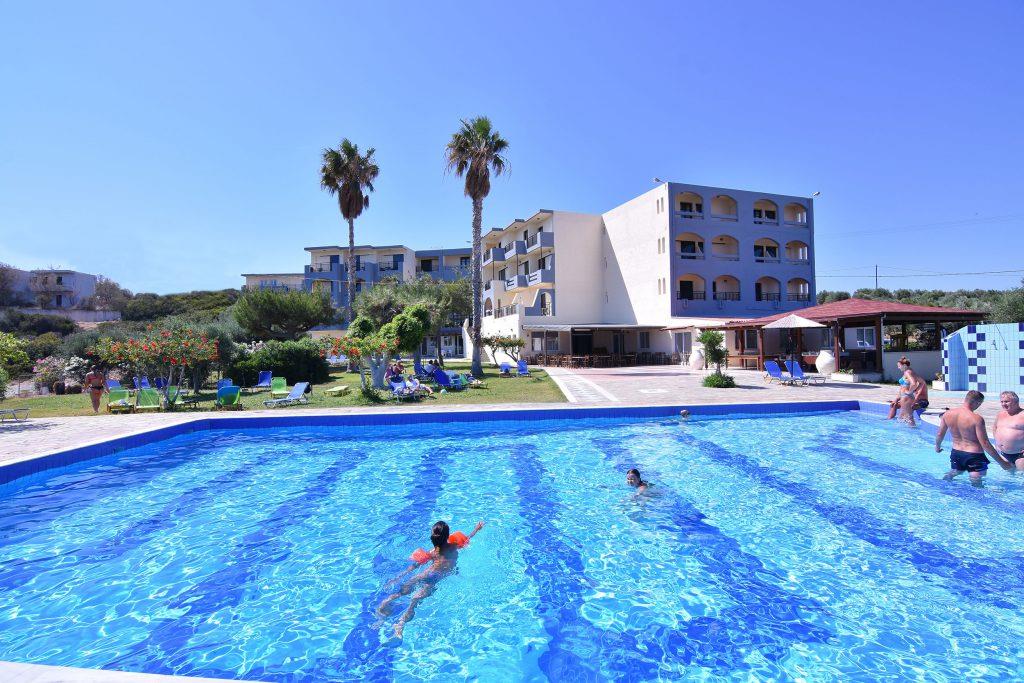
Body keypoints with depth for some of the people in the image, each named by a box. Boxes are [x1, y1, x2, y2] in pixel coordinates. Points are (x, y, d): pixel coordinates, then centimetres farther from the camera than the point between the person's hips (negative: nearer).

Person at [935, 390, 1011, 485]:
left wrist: (937, 447, 26)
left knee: (951, 474, 27)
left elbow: (940, 434, 7)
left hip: (956, 453, 5)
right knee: (976, 485, 6)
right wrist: (1001, 462, -11)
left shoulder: (947, 414, -4)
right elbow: (985, 444, -20)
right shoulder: (977, 419, -20)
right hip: (974, 455, -5)